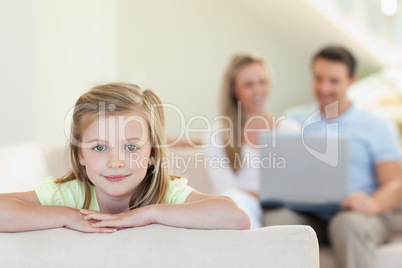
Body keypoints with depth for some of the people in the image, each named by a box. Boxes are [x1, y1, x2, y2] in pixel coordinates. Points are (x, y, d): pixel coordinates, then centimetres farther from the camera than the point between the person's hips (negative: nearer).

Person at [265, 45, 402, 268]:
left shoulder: (377, 126, 13)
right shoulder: (293, 120, 20)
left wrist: (373, 204, -22)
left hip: (357, 215, -1)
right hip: (307, 216, 2)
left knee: (348, 223, -38)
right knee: (276, 219, -33)